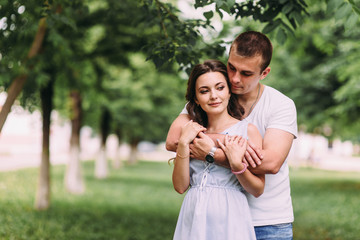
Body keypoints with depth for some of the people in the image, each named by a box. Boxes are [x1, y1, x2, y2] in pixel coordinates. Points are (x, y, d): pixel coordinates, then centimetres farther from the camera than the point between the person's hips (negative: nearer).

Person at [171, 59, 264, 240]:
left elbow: (258, 190, -3)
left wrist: (237, 165, -18)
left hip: (229, 219, -3)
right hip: (193, 219, 3)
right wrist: (183, 143, -7)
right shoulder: (192, 132, 8)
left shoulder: (247, 130, -1)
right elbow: (180, 186, 1)